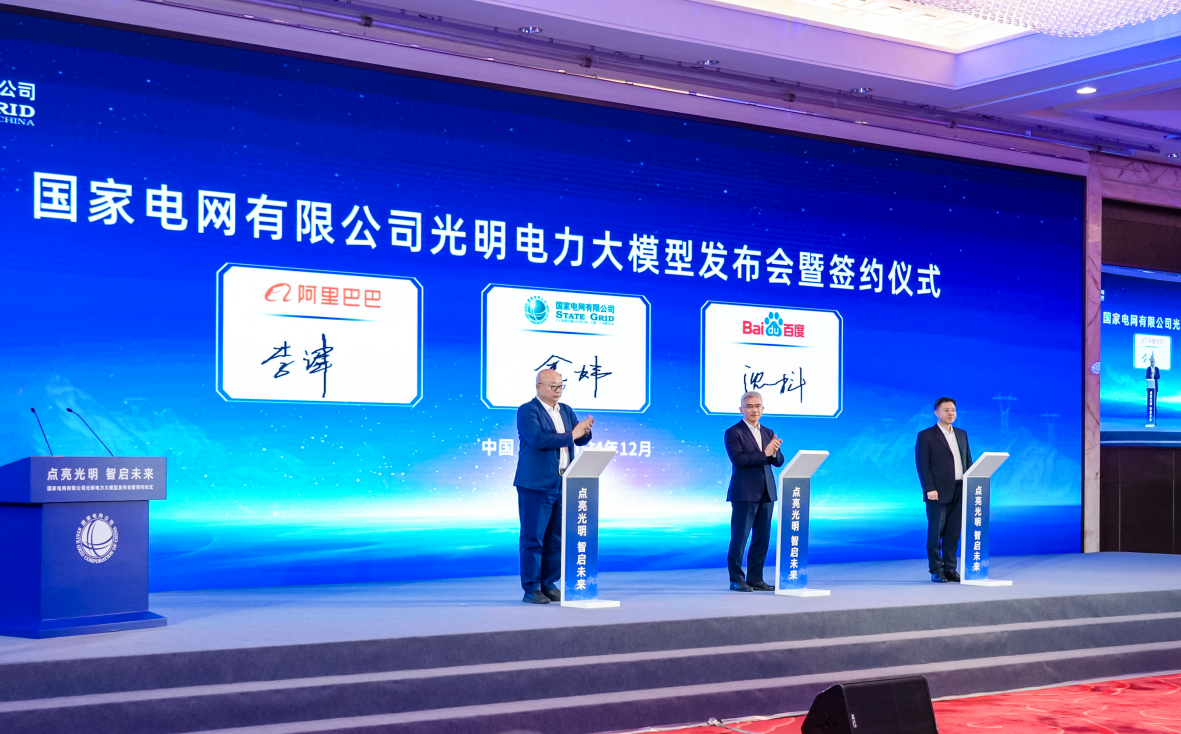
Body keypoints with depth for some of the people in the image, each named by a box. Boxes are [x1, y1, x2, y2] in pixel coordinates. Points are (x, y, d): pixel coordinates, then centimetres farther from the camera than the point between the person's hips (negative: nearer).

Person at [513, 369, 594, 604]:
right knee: (533, 538, -3)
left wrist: (584, 430, -11)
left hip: (562, 485, 7)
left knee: (556, 538, 9)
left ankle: (549, 585, 17)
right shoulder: (528, 410, -7)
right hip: (537, 484, -7)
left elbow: (580, 441, 12)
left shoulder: (566, 411, 15)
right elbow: (537, 439, -21)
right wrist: (571, 435, -20)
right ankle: (531, 589, 0)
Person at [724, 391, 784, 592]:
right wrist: (764, 453, -20)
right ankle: (736, 580, 3)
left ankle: (755, 579, 14)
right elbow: (738, 459, -18)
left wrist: (774, 452, -13)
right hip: (744, 493, -6)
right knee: (739, 538, -3)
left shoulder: (768, 433, 14)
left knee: (762, 538, 8)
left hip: (766, 493, 6)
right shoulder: (733, 432, -5)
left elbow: (779, 461, 9)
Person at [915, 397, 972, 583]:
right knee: (936, 532, -2)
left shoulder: (961, 434, 15)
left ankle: (950, 569, 12)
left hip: (959, 491, 5)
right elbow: (922, 465, -9)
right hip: (939, 492, -5)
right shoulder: (926, 435, -3)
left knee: (953, 532, 6)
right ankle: (936, 571, 4)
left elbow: (968, 462, 16)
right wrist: (930, 489, -16)